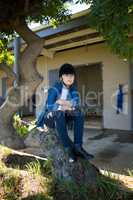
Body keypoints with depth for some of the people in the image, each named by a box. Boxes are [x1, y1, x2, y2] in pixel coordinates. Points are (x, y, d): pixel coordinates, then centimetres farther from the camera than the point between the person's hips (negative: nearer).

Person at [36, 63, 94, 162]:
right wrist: (66, 106, -20)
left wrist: (62, 101, -23)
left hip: (63, 114, 5)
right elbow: (49, 107, -27)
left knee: (79, 114, -19)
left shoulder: (73, 88, 0)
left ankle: (78, 146, -23)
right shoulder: (54, 88, -17)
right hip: (50, 116, -5)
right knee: (59, 114, -37)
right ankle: (69, 148, -34)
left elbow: (76, 103, -13)